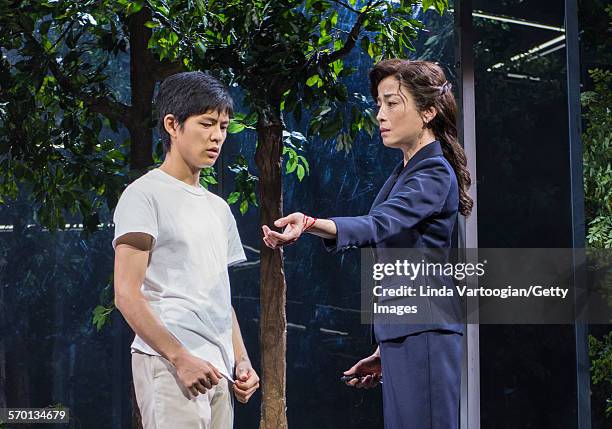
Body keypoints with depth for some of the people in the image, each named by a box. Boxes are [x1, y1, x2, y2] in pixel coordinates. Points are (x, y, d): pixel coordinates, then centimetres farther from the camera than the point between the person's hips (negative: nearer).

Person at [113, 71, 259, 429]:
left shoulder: (218, 208, 21)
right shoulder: (145, 195, -4)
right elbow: (127, 295, -12)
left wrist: (242, 361, 12)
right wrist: (180, 357, -17)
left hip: (218, 372, 7)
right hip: (168, 365, -7)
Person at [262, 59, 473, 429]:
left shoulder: (435, 173, -9)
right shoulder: (404, 174, 21)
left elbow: (379, 225, -27)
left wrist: (311, 224, -45)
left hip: (424, 337, -9)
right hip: (401, 338, 9)